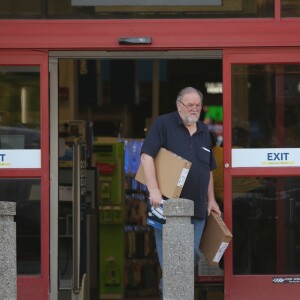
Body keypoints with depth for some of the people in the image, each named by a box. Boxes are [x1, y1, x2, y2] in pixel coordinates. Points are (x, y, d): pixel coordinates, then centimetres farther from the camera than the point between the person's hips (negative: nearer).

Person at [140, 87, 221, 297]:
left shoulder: (204, 131, 16)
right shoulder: (164, 124, -3)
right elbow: (146, 155, -13)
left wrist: (211, 199, 19)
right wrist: (154, 189, -21)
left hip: (197, 207, 5)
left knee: (193, 254, 3)